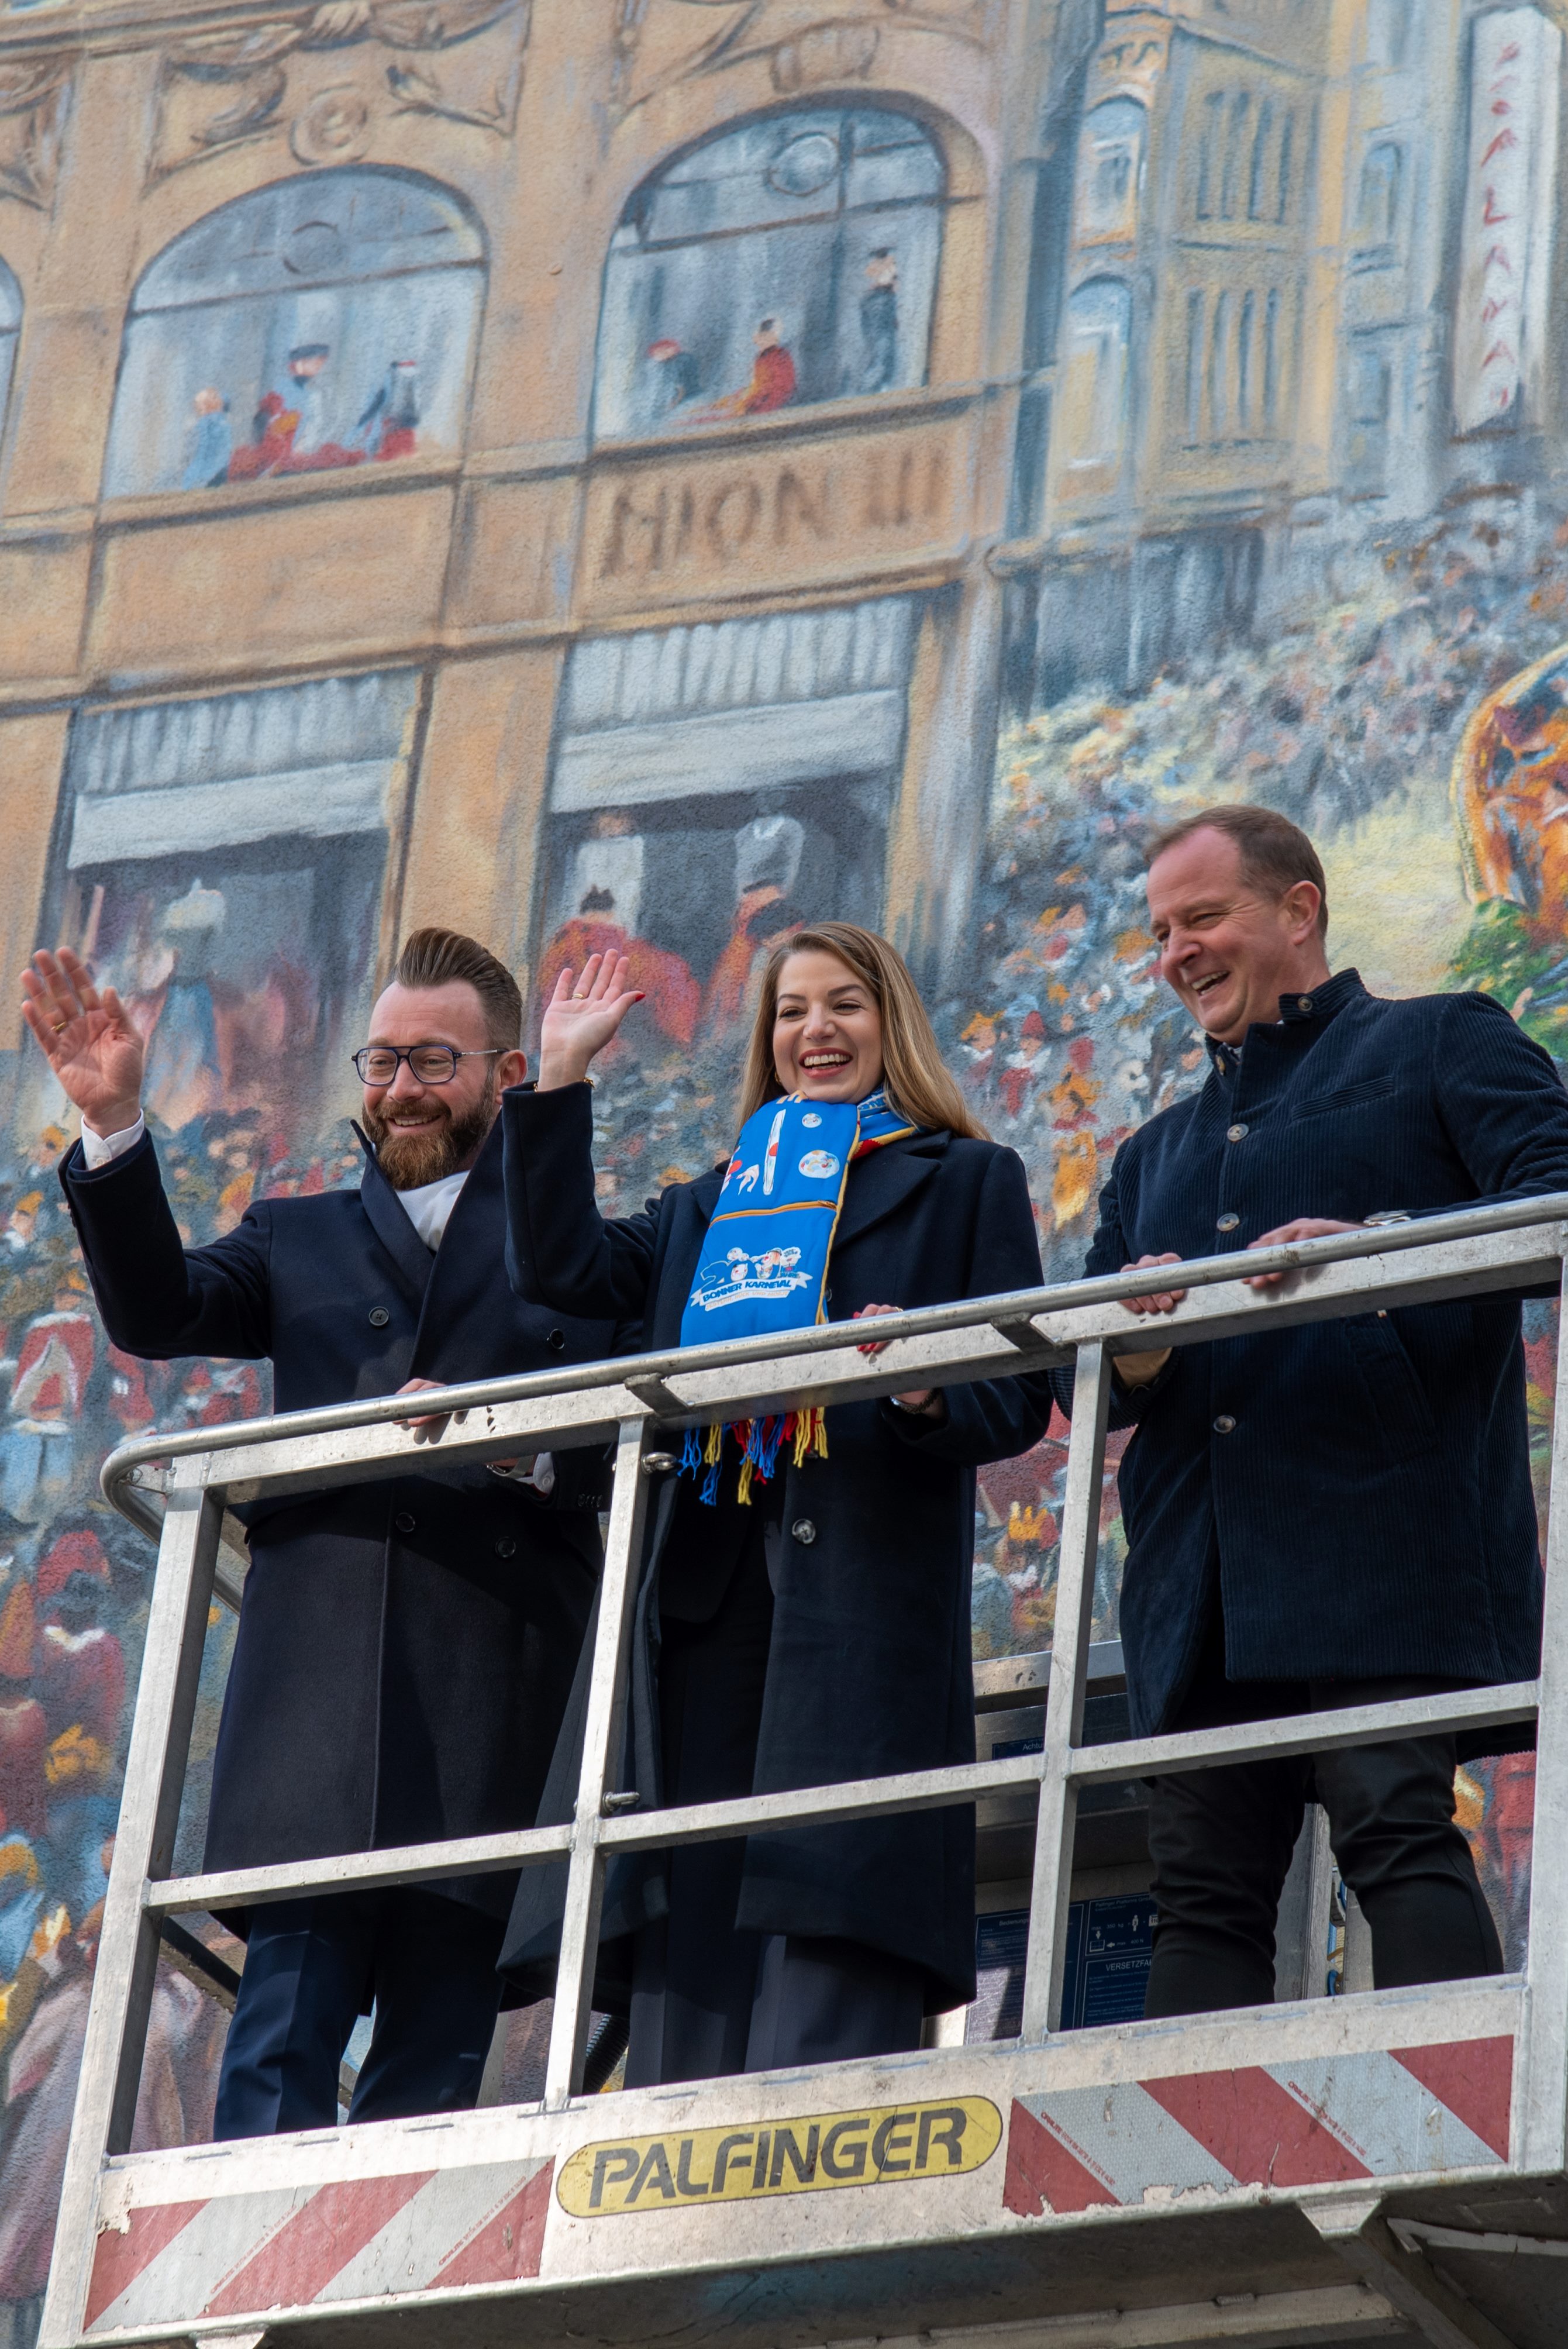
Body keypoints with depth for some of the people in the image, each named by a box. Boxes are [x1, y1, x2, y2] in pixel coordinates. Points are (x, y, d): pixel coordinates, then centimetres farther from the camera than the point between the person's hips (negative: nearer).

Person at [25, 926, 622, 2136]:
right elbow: (156, 1311, 7)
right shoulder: (301, 1240, 23)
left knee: (436, 2061, -2)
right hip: (320, 1664, 1)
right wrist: (114, 1127, -4)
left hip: (494, 1680, -1)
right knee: (282, 2051, -9)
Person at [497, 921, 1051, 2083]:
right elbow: (563, 1265, 11)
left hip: (861, 1592, -5)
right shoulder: (712, 1205, 28)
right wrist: (562, 1077, 13)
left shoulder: (966, 1182, 15)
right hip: (703, 1592, 5)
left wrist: (929, 1398, -17)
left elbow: (1021, 1395, 5)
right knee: (686, 1955, -3)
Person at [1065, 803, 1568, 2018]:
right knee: (1206, 1892, -3)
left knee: (1399, 1836, -19)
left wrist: (1373, 1245, -18)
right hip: (1203, 1578, 6)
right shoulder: (1159, 1153, 32)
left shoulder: (1443, 1044, 13)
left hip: (1380, 1538, -6)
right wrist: (1130, 1353, -1)